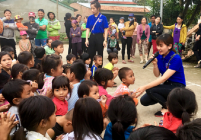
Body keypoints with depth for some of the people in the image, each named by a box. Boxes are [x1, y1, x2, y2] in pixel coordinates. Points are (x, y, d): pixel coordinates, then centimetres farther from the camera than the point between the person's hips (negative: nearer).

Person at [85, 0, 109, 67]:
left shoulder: (103, 17, -6)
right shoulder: (90, 18, 3)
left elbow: (105, 30, -4)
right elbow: (88, 29, 4)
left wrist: (105, 40, -10)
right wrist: (86, 39, -6)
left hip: (100, 37, -3)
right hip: (92, 37, 3)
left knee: (100, 55, 7)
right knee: (90, 54, 5)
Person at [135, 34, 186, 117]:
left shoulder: (176, 59, -23)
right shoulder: (159, 56, -3)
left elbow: (164, 78, -30)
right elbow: (157, 75, 2)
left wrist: (145, 87, -37)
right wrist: (155, 64, -19)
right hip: (167, 85, 7)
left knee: (149, 90, -26)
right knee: (144, 101, -6)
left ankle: (169, 108, -4)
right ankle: (166, 99, 14)